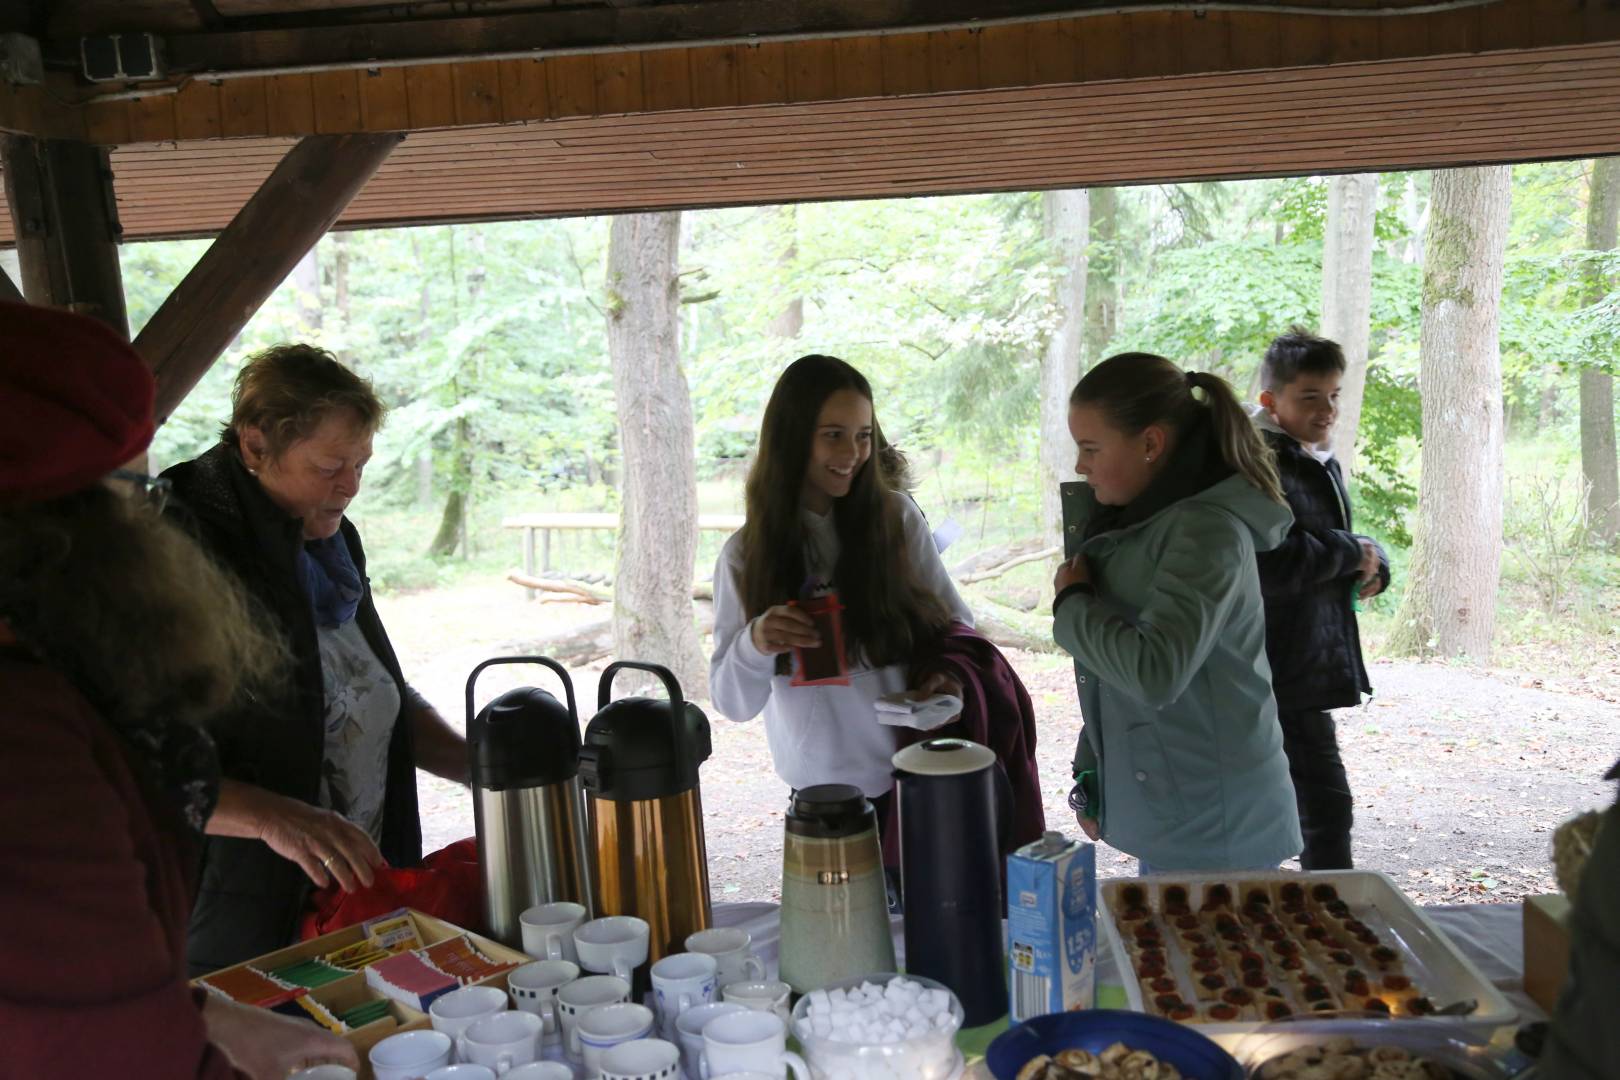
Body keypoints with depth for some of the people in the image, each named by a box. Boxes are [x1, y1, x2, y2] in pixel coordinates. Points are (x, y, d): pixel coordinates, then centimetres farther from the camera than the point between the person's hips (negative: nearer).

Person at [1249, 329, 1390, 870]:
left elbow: (1333, 539, 23)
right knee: (1325, 804, -7)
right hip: (1286, 671, -10)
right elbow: (1273, 566, -28)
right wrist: (1352, 553, -13)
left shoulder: (1321, 461, 14)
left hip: (1310, 659, 10)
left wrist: (1373, 563, -1)